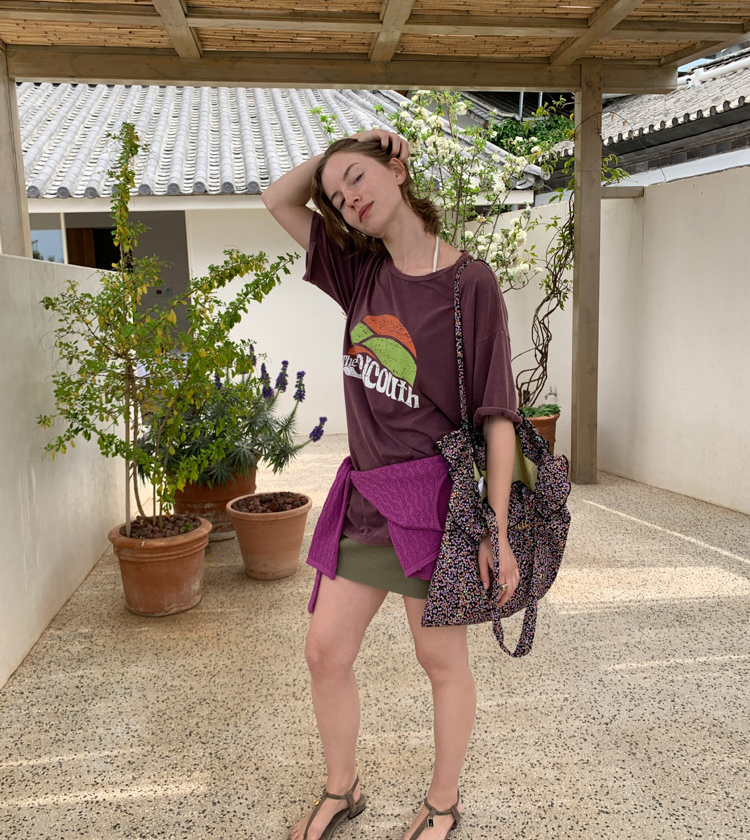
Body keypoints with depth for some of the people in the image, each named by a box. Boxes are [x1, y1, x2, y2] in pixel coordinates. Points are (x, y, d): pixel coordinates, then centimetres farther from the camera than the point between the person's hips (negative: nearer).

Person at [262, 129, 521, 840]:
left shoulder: (469, 283, -10)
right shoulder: (363, 271, 7)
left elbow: (496, 413, -11)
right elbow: (278, 200, 15)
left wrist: (495, 531, -14)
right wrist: (339, 146, 5)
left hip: (434, 496, -6)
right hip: (364, 497, 6)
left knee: (442, 661, 12)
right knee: (324, 651, 12)